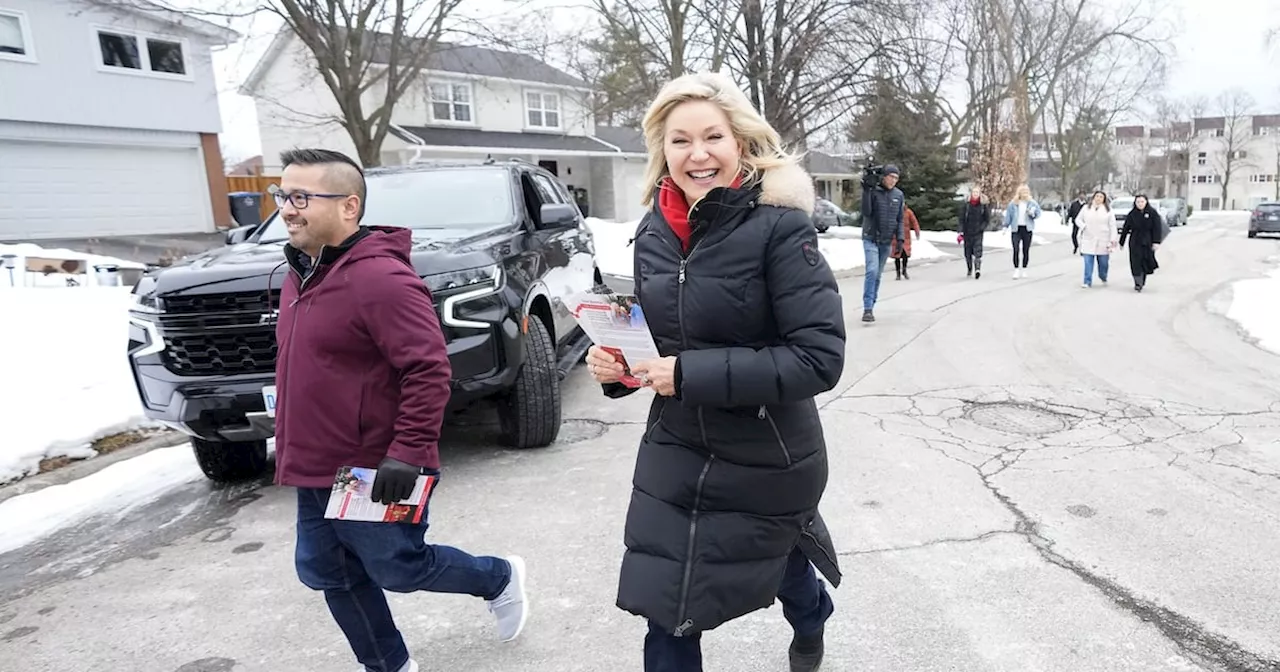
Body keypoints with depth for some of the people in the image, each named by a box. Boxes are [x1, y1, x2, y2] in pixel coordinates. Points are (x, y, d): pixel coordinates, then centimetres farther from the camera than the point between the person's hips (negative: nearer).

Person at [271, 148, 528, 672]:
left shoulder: (380, 278, -23)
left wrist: (407, 452, -25)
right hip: (316, 469, 10)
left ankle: (500, 579, 33)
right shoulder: (301, 273, 9)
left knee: (399, 569, 7)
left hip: (373, 472, -10)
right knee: (327, 573, 17)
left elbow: (429, 369, -25)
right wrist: (292, 448, 22)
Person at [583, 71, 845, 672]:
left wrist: (692, 374, -27)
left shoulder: (779, 225, -20)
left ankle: (811, 620, 63)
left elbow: (820, 357, -25)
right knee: (667, 615, 4)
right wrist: (615, 364, -10)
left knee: (779, 559, 26)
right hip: (674, 449, 4)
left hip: (767, 459, -3)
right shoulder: (654, 230, -3)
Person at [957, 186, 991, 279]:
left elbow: (987, 218, 6)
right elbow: (961, 219, 0)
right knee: (968, 252, 8)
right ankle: (969, 270, 23)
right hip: (967, 232, 1)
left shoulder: (984, 205, 1)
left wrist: (982, 227, -8)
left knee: (977, 250, -16)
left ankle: (977, 269, -25)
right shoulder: (965, 204, 1)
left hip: (978, 232, -1)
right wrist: (960, 231, -8)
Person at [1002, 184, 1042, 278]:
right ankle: (1016, 270, -5)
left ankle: (1023, 270, 16)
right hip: (1016, 229, -1)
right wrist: (1006, 226, 2)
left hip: (1027, 229, 1)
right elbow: (1008, 215, 7)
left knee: (1026, 250, 6)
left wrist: (1032, 213, -18)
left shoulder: (1032, 203, 4)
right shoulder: (1013, 203, 3)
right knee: (1016, 250, -10)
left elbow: (1038, 214, 3)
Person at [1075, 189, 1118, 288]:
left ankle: (1103, 277, 33)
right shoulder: (1086, 208, 5)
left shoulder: (1108, 210, 3)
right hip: (1088, 240, 0)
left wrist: (1113, 239, -4)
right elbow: (1078, 219, 13)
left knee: (1103, 262, 8)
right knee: (1088, 262, -4)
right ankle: (1087, 282, 0)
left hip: (1103, 241, 0)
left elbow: (1112, 226, 2)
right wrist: (1083, 226, -8)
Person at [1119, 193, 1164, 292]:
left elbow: (1157, 228, -5)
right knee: (1136, 263, -8)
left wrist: (1156, 242, -13)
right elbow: (1125, 229, 7)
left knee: (1146, 263, 7)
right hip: (1135, 243, 0)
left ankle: (1143, 282, 23)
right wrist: (1121, 242, 9)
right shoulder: (1132, 214, 2)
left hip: (1148, 243, 0)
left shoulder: (1152, 213, -2)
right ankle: (1138, 284, -7)